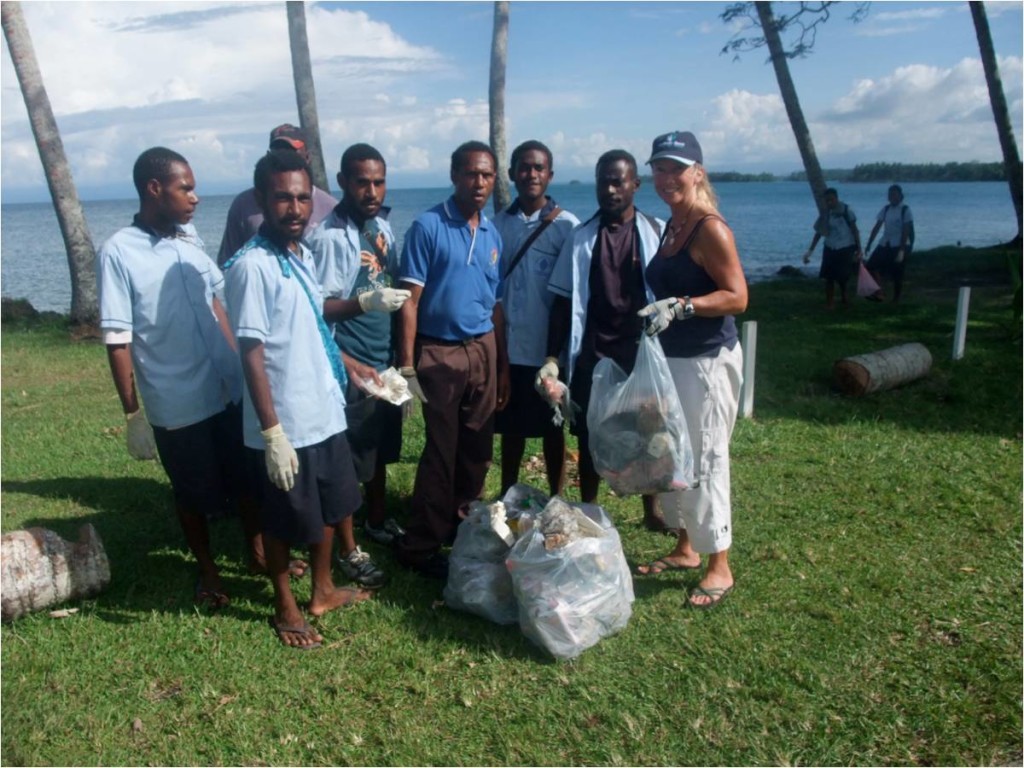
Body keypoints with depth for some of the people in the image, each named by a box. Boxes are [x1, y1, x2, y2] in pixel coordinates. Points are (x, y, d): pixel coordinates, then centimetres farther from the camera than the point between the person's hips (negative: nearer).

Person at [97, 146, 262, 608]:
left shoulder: (190, 238, 3)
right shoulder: (118, 253, -13)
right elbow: (118, 342, -12)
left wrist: (240, 365, 14)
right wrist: (133, 415, -11)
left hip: (229, 390, 5)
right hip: (176, 406, -5)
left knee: (246, 478, 17)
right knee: (194, 493, 14)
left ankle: (257, 551, 39)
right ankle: (207, 571, 36)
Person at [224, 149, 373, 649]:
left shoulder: (303, 255, 7)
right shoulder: (251, 266, -18)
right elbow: (252, 355, -19)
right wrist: (273, 431, -21)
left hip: (325, 413, 8)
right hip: (286, 424, -8)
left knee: (330, 507, 21)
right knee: (284, 521, 10)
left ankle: (323, 590, 41)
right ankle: (285, 608, 31)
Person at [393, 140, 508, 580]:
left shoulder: (492, 235, 9)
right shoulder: (427, 227, -8)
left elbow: (495, 305, 12)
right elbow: (410, 301, -11)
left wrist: (502, 366, 11)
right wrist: (407, 366, -15)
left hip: (483, 349, 5)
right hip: (439, 353, -5)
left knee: (478, 448, 11)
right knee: (441, 452, 0)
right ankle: (420, 546, 15)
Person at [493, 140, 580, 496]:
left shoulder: (567, 225, -3)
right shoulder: (498, 224, 5)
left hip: (550, 346, -3)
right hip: (508, 346, 3)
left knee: (552, 427, 9)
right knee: (511, 427, 14)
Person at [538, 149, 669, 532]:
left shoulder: (657, 233, 1)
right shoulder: (581, 238, 3)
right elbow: (564, 303, 3)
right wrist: (552, 358, -4)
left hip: (643, 349, 0)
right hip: (592, 354, 1)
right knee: (590, 436, 8)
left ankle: (652, 509, 31)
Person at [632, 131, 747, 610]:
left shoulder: (709, 229, -13)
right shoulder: (670, 227, 12)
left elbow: (737, 296, -19)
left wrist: (679, 307, -28)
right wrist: (651, 311, 9)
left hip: (706, 361, -9)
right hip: (671, 358, 9)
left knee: (704, 460, -2)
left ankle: (719, 567, 13)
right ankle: (686, 548, 32)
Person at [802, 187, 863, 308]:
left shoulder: (846, 210, -8)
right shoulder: (824, 214, 2)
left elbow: (854, 230, -4)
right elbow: (819, 233, 6)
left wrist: (859, 249, -9)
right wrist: (810, 251, 0)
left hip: (846, 249, -3)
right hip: (830, 249, 3)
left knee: (843, 276, 0)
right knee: (829, 276, -3)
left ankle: (844, 299, 25)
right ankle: (829, 303, 4)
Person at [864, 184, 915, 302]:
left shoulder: (906, 210, -8)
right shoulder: (885, 208, 8)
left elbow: (905, 232, -13)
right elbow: (877, 227, 8)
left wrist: (901, 250, -20)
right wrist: (869, 244, 3)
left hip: (899, 246, -5)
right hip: (885, 244, 5)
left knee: (897, 274, 0)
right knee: (872, 266, -12)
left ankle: (895, 300, 11)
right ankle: (879, 293, -12)